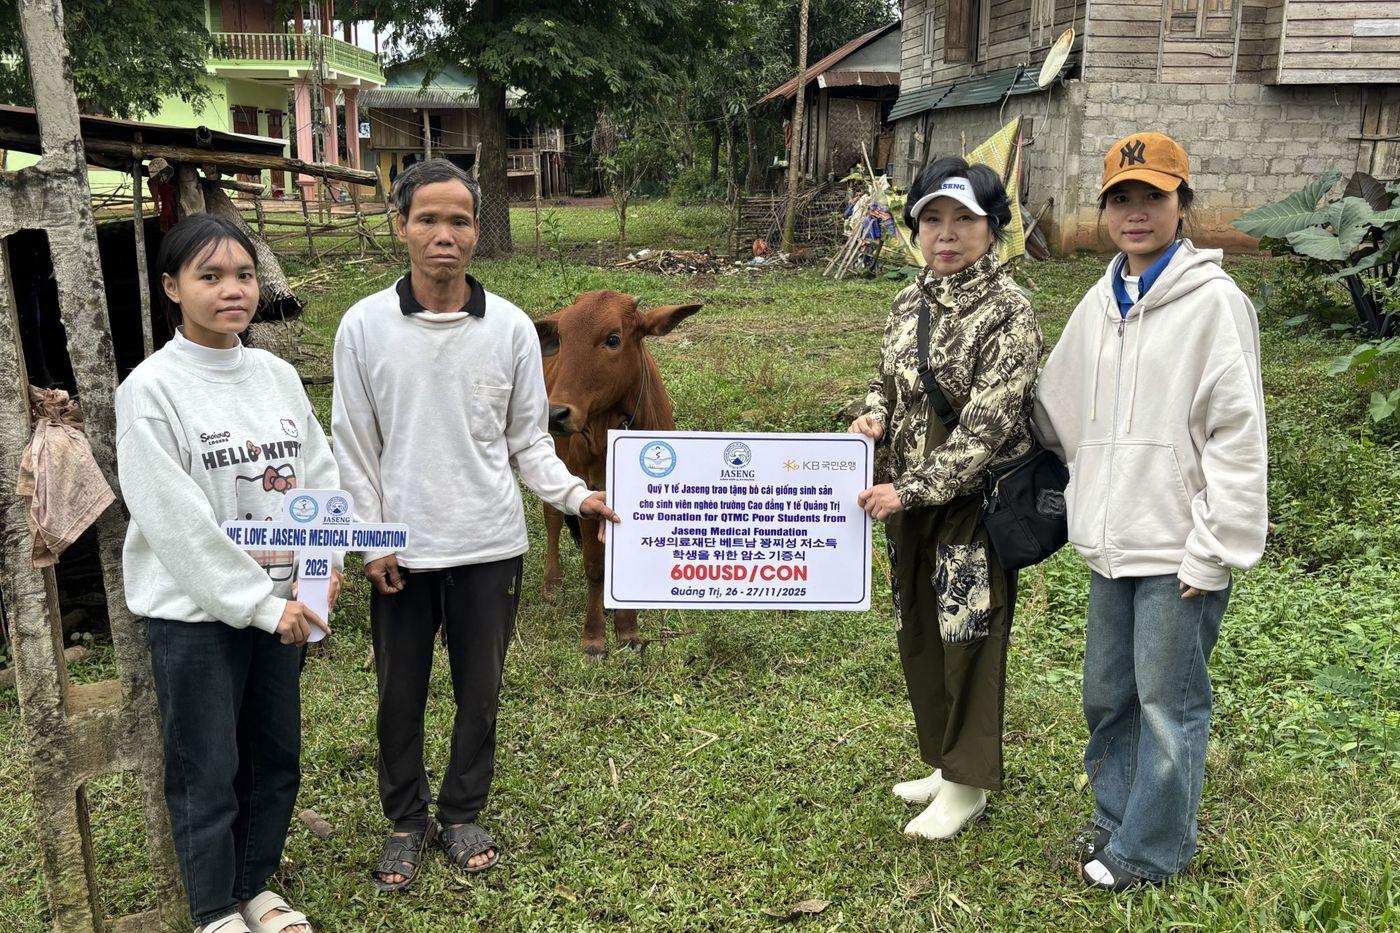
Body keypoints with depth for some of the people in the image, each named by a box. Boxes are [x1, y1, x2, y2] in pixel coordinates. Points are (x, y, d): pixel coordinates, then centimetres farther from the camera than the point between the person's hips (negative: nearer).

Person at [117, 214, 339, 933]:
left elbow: (319, 474, 7)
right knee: (208, 772, 8)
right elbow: (177, 520, -17)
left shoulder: (277, 375, 4)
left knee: (277, 758, 16)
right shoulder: (151, 388, -13)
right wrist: (259, 604, -17)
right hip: (195, 612, -5)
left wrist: (322, 566, -7)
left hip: (281, 603, 6)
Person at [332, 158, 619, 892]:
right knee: (400, 695, 14)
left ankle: (461, 815, 36)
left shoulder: (511, 327, -4)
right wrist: (371, 541, -4)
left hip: (489, 547, 1)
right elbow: (354, 446, 0)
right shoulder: (364, 325, -5)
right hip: (401, 552, 0)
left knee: (479, 692, 14)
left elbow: (527, 439, 2)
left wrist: (574, 495, -14)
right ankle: (406, 823, 35)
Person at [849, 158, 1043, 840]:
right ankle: (946, 763, 35)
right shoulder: (909, 302, 6)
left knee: (969, 641, 4)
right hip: (910, 498, 7)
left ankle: (969, 784, 22)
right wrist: (874, 416, -3)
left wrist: (910, 491, -22)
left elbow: (987, 425, -21)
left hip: (976, 502, -7)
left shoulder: (1007, 311, -15)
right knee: (919, 636, 16)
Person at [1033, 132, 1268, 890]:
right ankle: (1117, 819, 36)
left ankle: (1151, 849, 23)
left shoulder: (1214, 302, -10)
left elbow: (1237, 436, -13)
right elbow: (1056, 412, 18)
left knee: (1168, 703, 6)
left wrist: (1214, 550, -14)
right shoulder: (1099, 304, 11)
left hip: (1177, 550, -7)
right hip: (1111, 544, 7)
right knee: (1108, 694, 17)